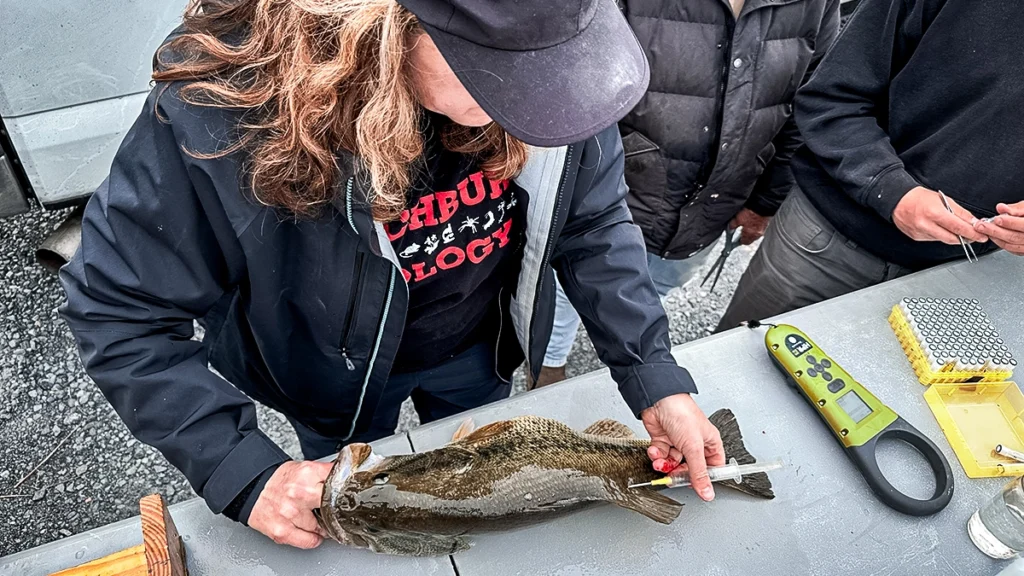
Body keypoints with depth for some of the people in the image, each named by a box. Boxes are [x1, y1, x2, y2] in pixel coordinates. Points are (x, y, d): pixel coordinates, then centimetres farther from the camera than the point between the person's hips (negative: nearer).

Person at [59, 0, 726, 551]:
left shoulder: (553, 68, -29)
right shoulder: (218, 114, -39)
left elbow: (594, 219, -14)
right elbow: (118, 314, -26)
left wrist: (657, 381, -19)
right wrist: (245, 474, -30)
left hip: (476, 350, 3)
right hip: (337, 376, -2)